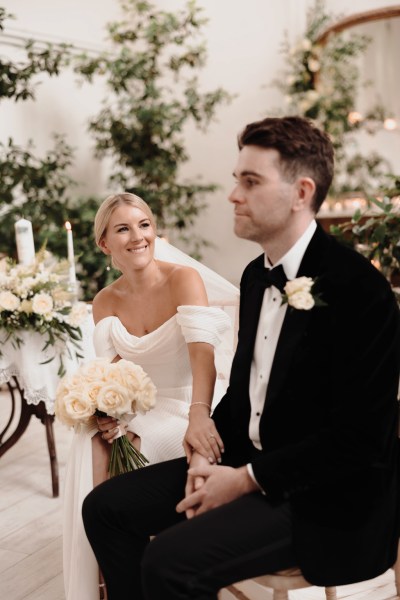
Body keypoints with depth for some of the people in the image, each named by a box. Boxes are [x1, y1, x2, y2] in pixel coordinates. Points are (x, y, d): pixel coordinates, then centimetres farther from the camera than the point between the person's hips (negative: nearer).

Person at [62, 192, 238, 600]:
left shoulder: (184, 277, -13)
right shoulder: (105, 302, 3)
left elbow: (202, 349, -28)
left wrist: (199, 416, -44)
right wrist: (105, 410, -26)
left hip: (188, 409, -4)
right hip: (141, 409, 4)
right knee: (93, 445, -24)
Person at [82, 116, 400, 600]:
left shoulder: (358, 288, -20)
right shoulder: (256, 275, 7)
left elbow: (357, 438, -20)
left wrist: (248, 480, -17)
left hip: (324, 498, -8)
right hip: (247, 461, 8)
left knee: (169, 561, -24)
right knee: (106, 507, 2)